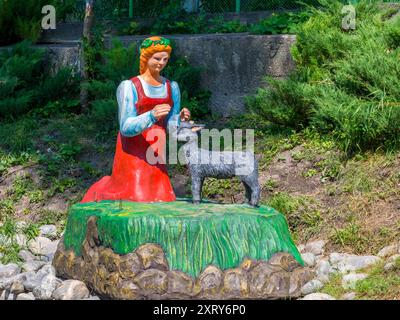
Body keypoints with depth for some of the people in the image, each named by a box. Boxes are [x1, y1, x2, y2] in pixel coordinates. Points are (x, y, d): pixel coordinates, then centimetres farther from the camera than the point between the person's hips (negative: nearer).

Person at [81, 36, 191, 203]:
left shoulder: (172, 87, 9)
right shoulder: (129, 87, -8)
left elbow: (171, 125, 10)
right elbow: (126, 127, -14)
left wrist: (180, 119, -13)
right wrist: (152, 116, -29)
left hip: (156, 152, 5)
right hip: (132, 150, -5)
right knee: (134, 197, -7)